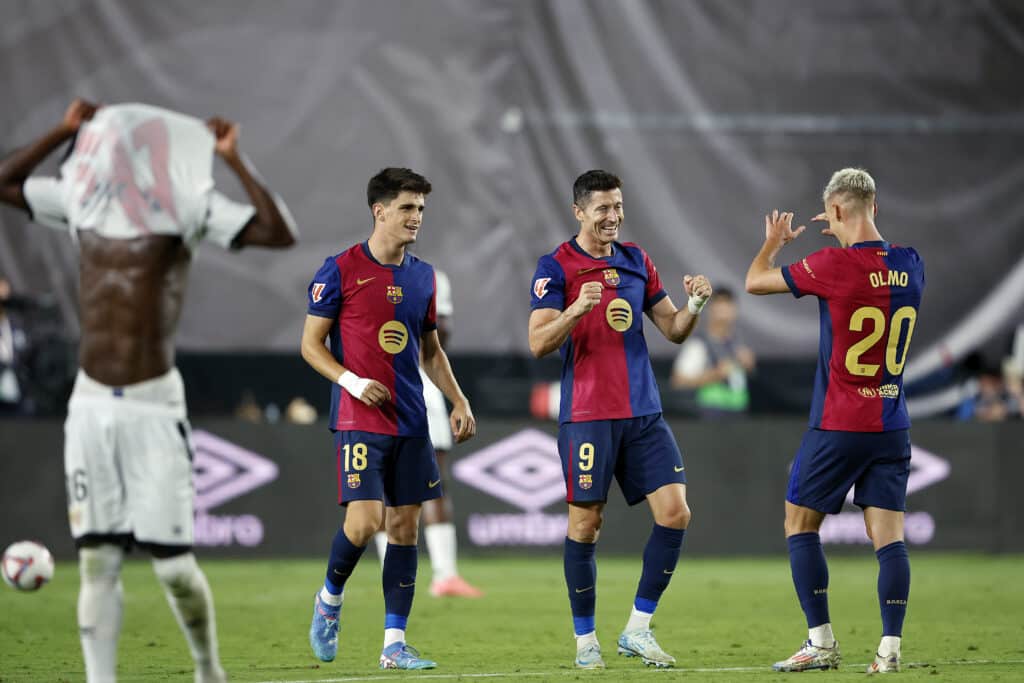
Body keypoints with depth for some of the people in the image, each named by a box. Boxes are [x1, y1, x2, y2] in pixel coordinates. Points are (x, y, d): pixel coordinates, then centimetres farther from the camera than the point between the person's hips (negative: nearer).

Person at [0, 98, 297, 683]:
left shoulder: (184, 205, -5)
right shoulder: (82, 200, 8)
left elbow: (279, 233, -15)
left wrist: (234, 160, -17)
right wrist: (64, 131, 13)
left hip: (153, 405, -4)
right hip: (90, 406, 4)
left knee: (172, 561, -2)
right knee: (97, 561, 1)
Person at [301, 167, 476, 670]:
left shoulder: (423, 275, 11)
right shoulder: (341, 270, -5)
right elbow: (310, 344, -3)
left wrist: (458, 401, 12)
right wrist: (353, 381, -17)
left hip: (410, 422, 6)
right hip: (359, 421, -6)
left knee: (405, 527, 3)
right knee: (364, 521, -15)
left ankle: (394, 643, 7)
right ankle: (330, 600, 14)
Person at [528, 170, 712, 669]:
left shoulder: (636, 260, 13)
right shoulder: (556, 266, -4)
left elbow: (673, 330, 15)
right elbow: (538, 343, -12)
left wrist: (694, 305, -5)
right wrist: (575, 310, -29)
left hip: (643, 413, 5)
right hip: (588, 416, -5)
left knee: (675, 513, -5)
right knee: (585, 524, -1)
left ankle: (638, 629, 5)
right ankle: (585, 641, 11)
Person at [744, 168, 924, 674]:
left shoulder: (835, 265, -15)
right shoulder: (910, 264, 1)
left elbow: (755, 282, 0)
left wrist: (773, 241, 18)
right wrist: (851, 236, 33)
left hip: (838, 428, -5)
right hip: (892, 428, 5)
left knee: (800, 525, 9)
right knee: (888, 537, 3)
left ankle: (821, 642, 5)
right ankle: (890, 647, -7)